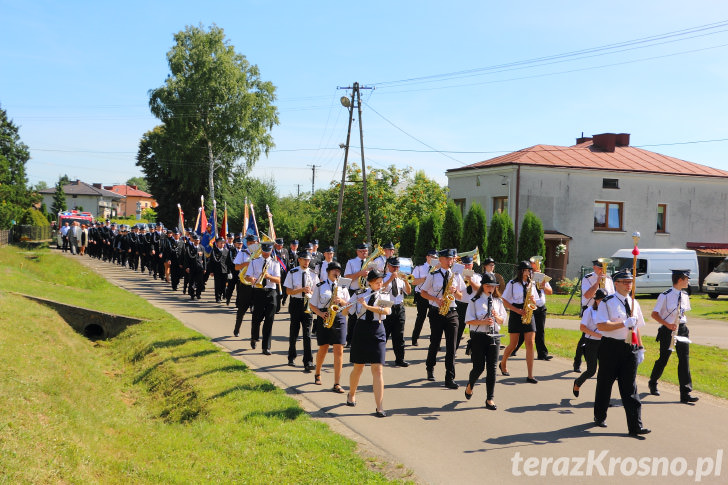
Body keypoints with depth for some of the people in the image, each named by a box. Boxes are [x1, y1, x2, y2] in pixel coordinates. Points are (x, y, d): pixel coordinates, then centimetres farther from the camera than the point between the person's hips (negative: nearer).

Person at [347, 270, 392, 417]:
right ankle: (352, 395, 37)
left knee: (377, 369, -8)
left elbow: (387, 311, -15)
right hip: (361, 331, 1)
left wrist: (367, 306, -22)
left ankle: (379, 407, -8)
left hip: (377, 333, -1)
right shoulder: (360, 296, 8)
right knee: (358, 367, 10)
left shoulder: (384, 297, 6)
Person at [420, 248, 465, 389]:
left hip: (451, 313, 1)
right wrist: (436, 299, -10)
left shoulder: (456, 276, 9)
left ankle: (450, 379, -6)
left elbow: (461, 296, 13)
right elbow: (422, 292, 4)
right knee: (435, 344, 7)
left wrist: (455, 292, -10)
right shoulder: (433, 276, 3)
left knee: (451, 346, -6)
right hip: (436, 312, -1)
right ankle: (430, 369, 34)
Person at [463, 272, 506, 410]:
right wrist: (483, 322, -20)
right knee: (479, 367, 0)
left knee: (492, 368, -1)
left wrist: (496, 316, -9)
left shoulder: (498, 301, 10)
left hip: (494, 336, 3)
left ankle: (490, 399, 5)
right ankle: (469, 386, 31)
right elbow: (468, 320, -6)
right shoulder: (475, 300, -2)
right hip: (478, 336, -3)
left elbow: (502, 321, 12)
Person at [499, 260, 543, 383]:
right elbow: (505, 301, -3)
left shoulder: (531, 285, 12)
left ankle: (530, 375, -8)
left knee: (530, 344, -7)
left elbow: (536, 303, 16)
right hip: (515, 315, -3)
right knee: (513, 344, 4)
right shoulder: (512, 284, -1)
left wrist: (533, 300, -8)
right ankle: (503, 364, 33)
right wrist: (517, 310, -15)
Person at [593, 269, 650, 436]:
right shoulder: (607, 303, -7)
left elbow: (637, 327, 19)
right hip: (611, 347, -4)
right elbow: (601, 325, -18)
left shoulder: (634, 303, 12)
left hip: (630, 348, 4)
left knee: (630, 387, 2)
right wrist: (624, 324, -22)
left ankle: (635, 426, 1)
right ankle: (600, 417, 29)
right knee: (605, 383, 10)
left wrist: (640, 348, 15)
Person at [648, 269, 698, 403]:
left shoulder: (685, 296, 7)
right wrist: (668, 325, -18)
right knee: (663, 360, 6)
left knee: (684, 360, -4)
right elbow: (654, 314, -9)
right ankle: (653, 383, 33)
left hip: (682, 330, 5)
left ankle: (685, 394, -4)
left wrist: (683, 325, 10)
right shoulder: (665, 296, -12)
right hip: (667, 332, -5)